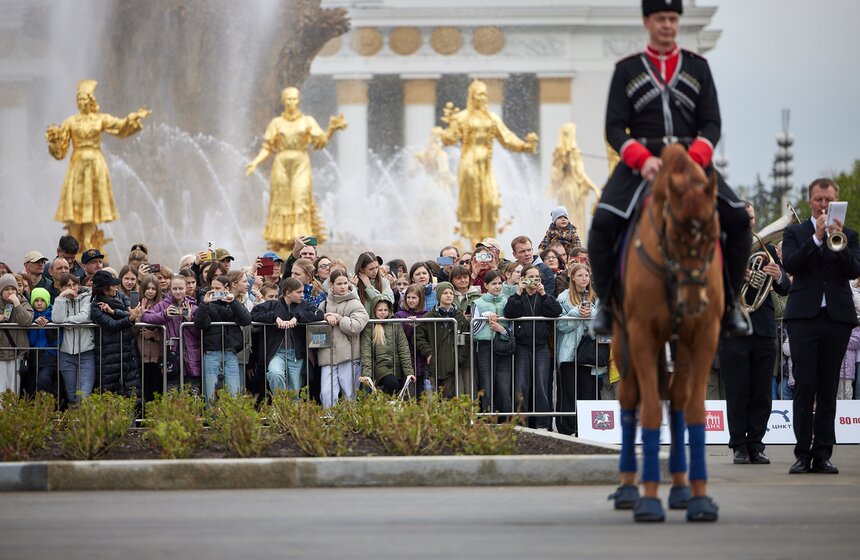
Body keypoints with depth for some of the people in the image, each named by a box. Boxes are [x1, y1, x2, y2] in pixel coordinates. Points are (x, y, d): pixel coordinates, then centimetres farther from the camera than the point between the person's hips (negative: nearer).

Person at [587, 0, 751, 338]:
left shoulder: (697, 67, 12)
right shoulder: (627, 70, 9)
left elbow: (711, 123, 6)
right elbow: (614, 128, 2)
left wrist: (694, 158, -14)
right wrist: (643, 159, -17)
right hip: (640, 162, -1)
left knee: (738, 220, -18)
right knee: (602, 224, -25)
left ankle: (730, 302, 0)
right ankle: (606, 303, -6)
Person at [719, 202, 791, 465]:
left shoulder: (767, 250, 15)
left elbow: (785, 290, 9)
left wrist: (778, 277, -13)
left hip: (764, 331, 3)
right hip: (734, 332, -3)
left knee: (761, 395, 2)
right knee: (737, 394, -2)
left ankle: (755, 446, 7)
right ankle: (739, 447, 3)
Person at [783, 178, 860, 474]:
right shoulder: (795, 232, 10)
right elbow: (790, 264, -7)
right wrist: (817, 238, -15)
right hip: (804, 316, -1)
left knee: (828, 389, 2)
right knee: (804, 386, -5)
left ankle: (823, 454, 3)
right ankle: (803, 453, -3)